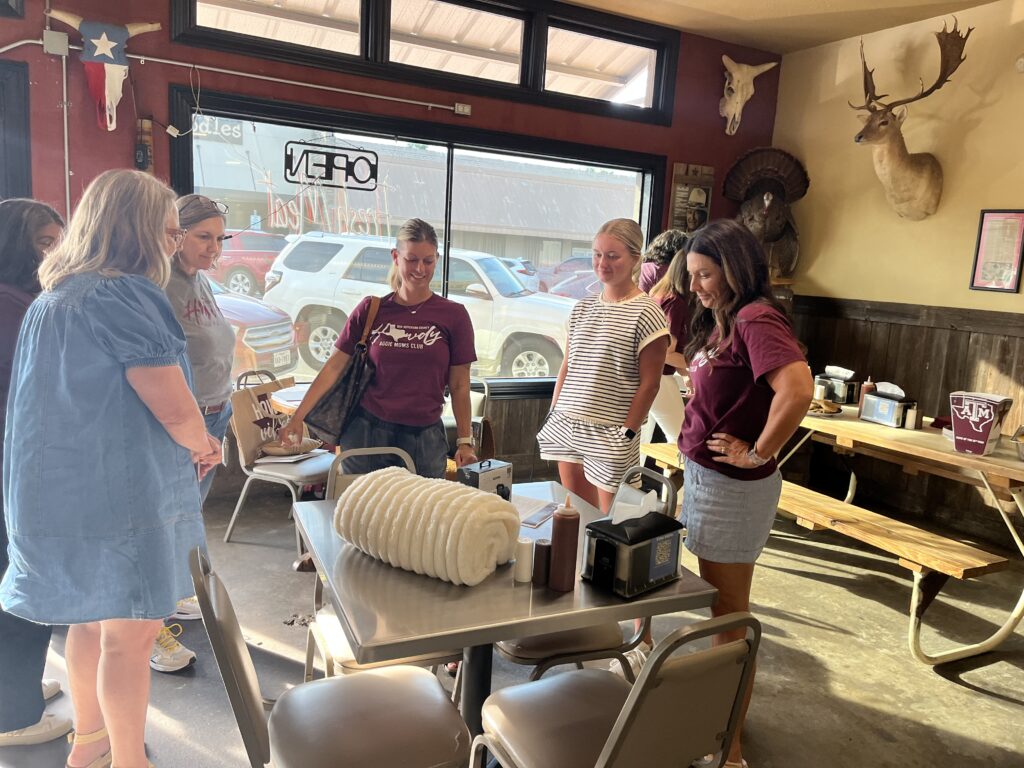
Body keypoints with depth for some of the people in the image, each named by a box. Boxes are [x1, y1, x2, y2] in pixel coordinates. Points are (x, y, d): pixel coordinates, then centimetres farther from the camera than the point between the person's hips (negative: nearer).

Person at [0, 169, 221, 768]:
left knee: (92, 615, 23)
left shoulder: (52, 298, 11)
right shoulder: (125, 297, -18)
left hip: (58, 488, 10)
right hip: (119, 492, -9)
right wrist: (202, 447, 1)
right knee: (132, 630, 4)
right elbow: (176, 410, -21)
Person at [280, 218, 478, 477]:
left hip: (424, 438, -1)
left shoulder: (453, 315, -2)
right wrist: (297, 418, -2)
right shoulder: (370, 310, 2)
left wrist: (465, 441, -3)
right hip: (366, 432, 1)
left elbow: (459, 387, 1)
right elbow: (334, 367, 3)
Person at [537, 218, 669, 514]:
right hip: (565, 426, 6)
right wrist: (552, 414, 11)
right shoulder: (582, 307, 10)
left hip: (610, 435, -5)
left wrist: (628, 432, -11)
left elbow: (649, 383, -9)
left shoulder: (646, 312, -9)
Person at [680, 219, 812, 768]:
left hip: (732, 486, -10)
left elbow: (796, 389, -34)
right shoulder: (721, 321, 10)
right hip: (704, 475, 10)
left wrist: (759, 453, -24)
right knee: (719, 607, 22)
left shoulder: (756, 319, -19)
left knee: (728, 614, 5)